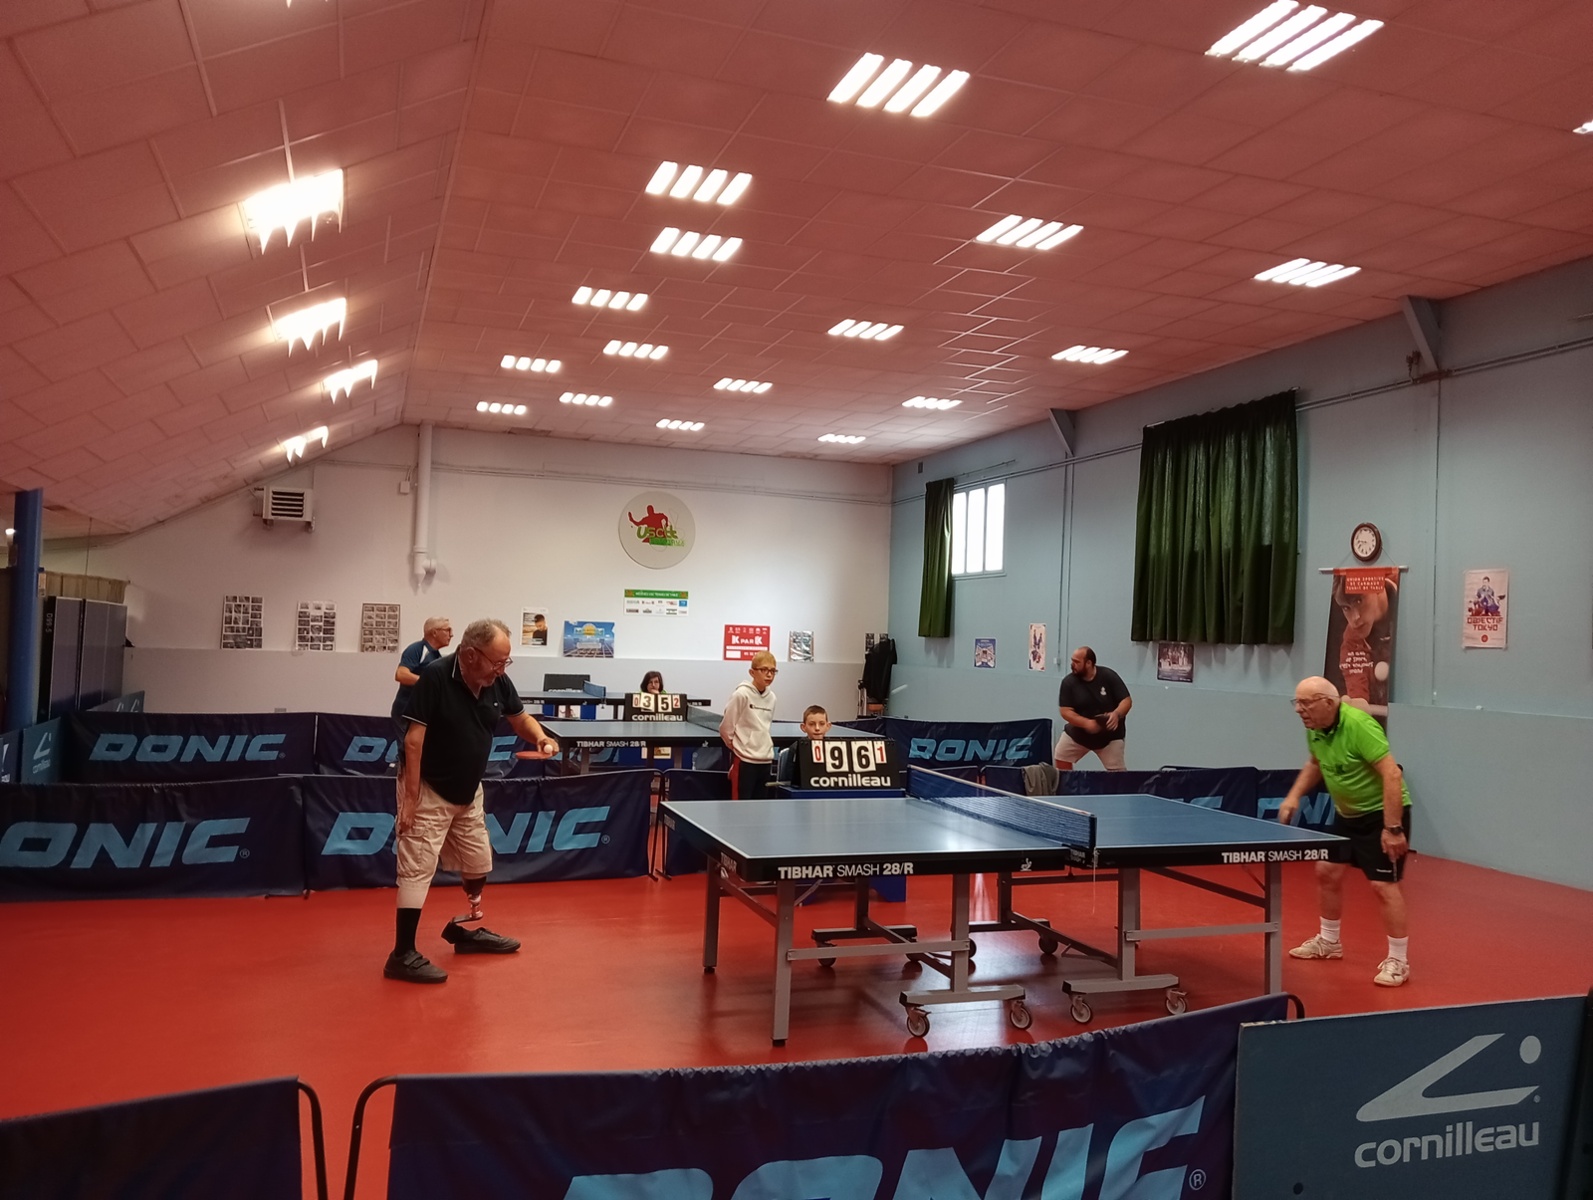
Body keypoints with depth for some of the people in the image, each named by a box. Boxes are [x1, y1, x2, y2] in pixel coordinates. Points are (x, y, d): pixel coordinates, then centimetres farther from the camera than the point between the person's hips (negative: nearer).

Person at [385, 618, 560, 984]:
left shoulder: (498, 683, -6)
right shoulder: (435, 677, -24)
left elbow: (520, 718, 10)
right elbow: (414, 739, -23)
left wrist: (540, 737, -13)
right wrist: (410, 797, -23)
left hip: (468, 792, 7)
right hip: (430, 792, -7)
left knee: (478, 865, 17)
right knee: (418, 869, -7)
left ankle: (463, 930, 36)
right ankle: (402, 955, -1)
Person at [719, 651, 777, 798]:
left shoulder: (771, 697, 8)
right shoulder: (742, 694, -11)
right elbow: (726, 728, -7)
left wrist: (764, 746, 11)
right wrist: (738, 746, 5)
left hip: (765, 760, 6)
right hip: (744, 760, -6)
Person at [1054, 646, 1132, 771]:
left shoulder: (1108, 676, -15)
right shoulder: (1069, 682, -13)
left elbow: (1127, 700, -13)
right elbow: (1066, 712, -16)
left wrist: (1116, 714, -34)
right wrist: (1086, 723, -32)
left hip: (1109, 734, -3)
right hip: (1078, 732, 3)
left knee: (1117, 771, -7)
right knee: (1061, 758, 5)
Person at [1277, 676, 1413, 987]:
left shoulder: (1359, 725, -29)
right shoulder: (1314, 729, -5)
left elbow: (1392, 775, -30)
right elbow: (1315, 764, 16)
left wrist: (1393, 828, -31)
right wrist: (1294, 796, 3)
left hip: (1382, 813, -8)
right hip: (1347, 813, 9)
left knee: (1383, 885, -11)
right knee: (1327, 872, 13)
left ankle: (1398, 961, 2)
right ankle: (1329, 942, 32)